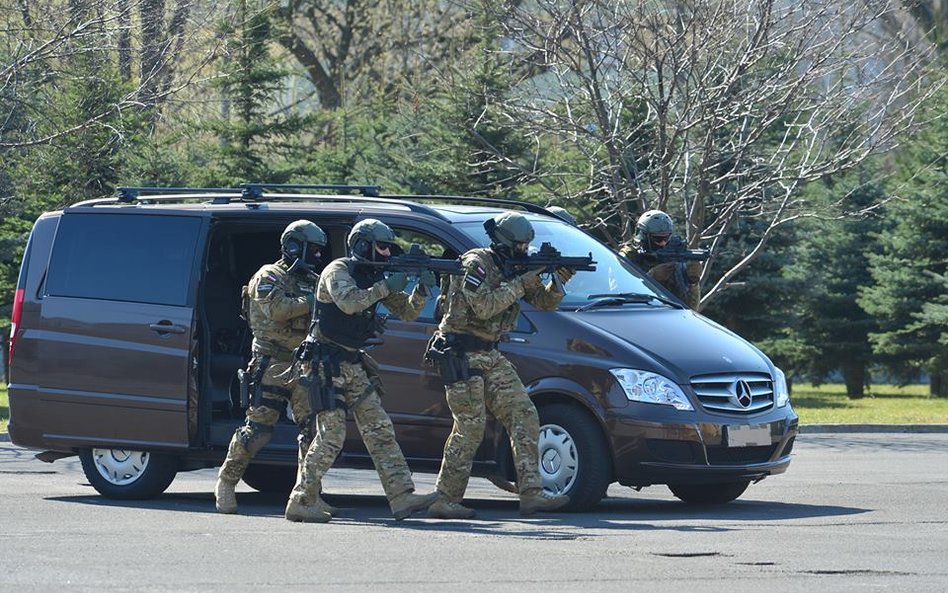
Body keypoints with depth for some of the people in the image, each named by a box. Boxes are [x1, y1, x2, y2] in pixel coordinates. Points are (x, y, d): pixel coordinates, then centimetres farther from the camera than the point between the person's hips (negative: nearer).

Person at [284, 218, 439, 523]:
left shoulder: (375, 278, 12)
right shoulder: (338, 271, -12)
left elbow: (407, 312, 12)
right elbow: (348, 302, -32)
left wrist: (422, 291, -7)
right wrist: (387, 287, -28)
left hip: (352, 366, 9)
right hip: (326, 364, -8)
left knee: (380, 430, 2)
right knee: (331, 434, -11)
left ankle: (402, 497, 1)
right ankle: (301, 501, -4)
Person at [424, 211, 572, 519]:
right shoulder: (476, 263, -13)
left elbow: (544, 302, 12)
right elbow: (484, 307, -25)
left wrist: (558, 282, -8)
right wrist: (520, 283, -20)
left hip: (490, 355, 9)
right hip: (461, 354, -9)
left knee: (524, 416, -1)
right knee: (470, 427, -10)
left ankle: (531, 493, -4)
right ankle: (445, 501, -3)